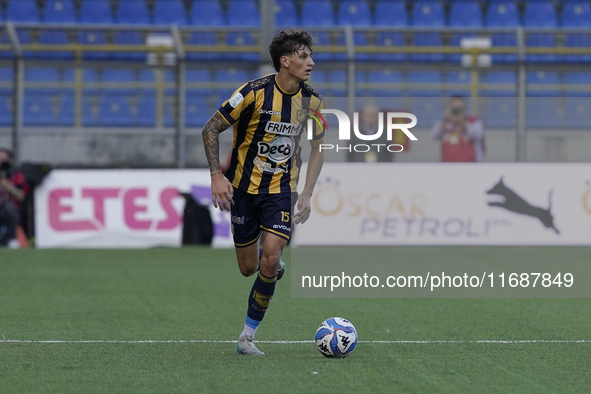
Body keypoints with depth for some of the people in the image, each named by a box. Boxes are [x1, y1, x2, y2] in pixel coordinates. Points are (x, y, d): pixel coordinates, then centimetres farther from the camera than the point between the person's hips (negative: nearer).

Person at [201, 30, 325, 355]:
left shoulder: (312, 101, -4)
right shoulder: (255, 91, -15)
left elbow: (317, 147, 11)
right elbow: (211, 129, -8)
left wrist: (307, 193, 2)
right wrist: (216, 175, -17)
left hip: (281, 188, 1)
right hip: (244, 186, -1)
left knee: (270, 262, -16)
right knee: (248, 268, 4)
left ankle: (248, 335, -3)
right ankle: (272, 261, 42)